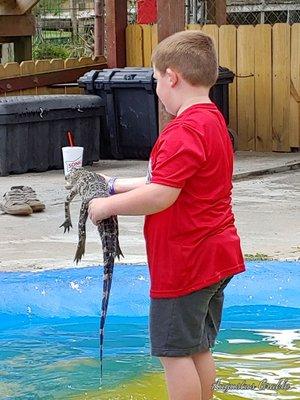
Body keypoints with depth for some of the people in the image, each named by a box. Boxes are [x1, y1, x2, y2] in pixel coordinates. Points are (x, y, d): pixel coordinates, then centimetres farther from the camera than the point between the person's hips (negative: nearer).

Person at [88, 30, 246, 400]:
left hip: (184, 264, -10)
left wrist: (106, 206, -15)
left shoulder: (184, 131, -20)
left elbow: (160, 196, -28)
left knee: (174, 352, -2)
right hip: (216, 256, 10)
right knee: (198, 349, 17)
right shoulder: (213, 121, 13)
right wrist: (118, 186, 18)